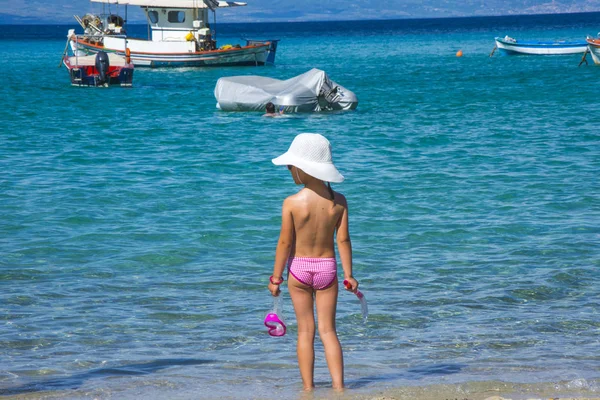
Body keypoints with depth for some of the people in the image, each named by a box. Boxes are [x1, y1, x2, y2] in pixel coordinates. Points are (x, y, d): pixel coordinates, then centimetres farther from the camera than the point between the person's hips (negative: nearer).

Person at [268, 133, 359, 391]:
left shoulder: (292, 203, -14)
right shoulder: (339, 201, -6)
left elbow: (285, 242, -9)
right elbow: (343, 240, -4)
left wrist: (276, 277, 1)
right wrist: (349, 275, 4)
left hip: (299, 268, -2)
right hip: (327, 268, 2)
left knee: (305, 330, 8)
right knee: (328, 330, 8)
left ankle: (308, 388, 10)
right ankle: (338, 385, -1)